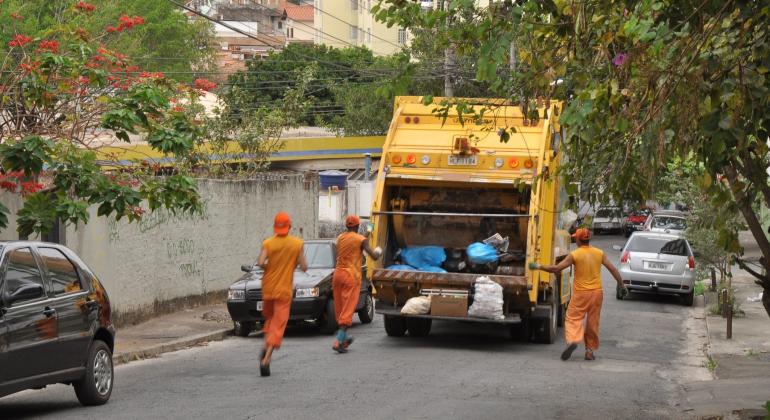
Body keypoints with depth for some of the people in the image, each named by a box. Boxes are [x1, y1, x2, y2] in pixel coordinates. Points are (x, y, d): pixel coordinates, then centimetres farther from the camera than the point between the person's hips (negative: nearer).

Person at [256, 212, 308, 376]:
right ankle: (266, 359, -15)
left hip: (267, 288, 2)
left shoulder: (268, 243, -3)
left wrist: (268, 266, 4)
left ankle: (266, 347, 7)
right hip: (284, 289, -2)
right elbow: (304, 267, -5)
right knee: (278, 326, -2)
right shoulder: (297, 244, -6)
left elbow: (260, 263, -16)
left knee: (269, 317, 26)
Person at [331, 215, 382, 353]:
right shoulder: (361, 240, -8)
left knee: (340, 309, 15)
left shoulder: (340, 238, 9)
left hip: (338, 274, 6)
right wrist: (378, 252, 13)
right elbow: (374, 256, -9)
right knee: (347, 310, -6)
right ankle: (339, 341, -16)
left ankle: (344, 338, 28)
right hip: (351, 276, -6)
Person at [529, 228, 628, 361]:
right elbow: (613, 269, 5)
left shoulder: (574, 255, -9)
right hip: (597, 292, 4)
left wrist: (539, 267, 1)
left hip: (581, 293, -3)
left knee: (573, 318, 2)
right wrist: (622, 285, 16)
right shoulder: (599, 253, 3)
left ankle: (572, 340, -24)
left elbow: (556, 268, -10)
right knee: (593, 322, 11)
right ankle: (590, 350, 14)